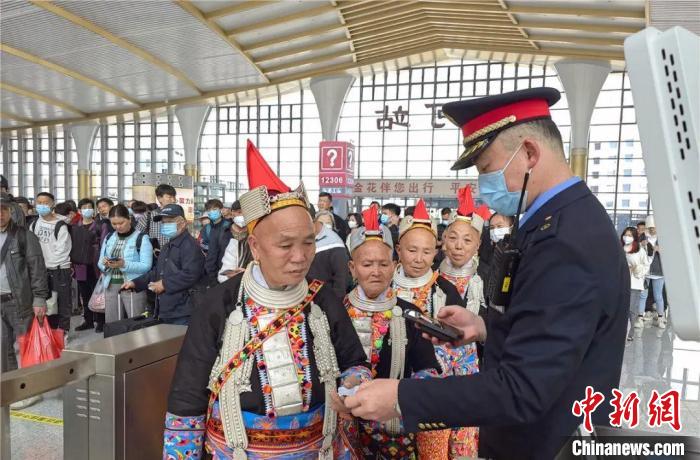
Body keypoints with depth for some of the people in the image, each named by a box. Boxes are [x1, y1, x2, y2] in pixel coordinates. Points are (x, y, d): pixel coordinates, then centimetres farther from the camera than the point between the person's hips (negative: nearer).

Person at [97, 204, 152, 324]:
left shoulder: (142, 238, -6)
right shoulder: (109, 238, 13)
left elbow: (146, 266, -13)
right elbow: (100, 263, 14)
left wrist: (124, 264, -25)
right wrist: (105, 264, -9)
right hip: (111, 287, 5)